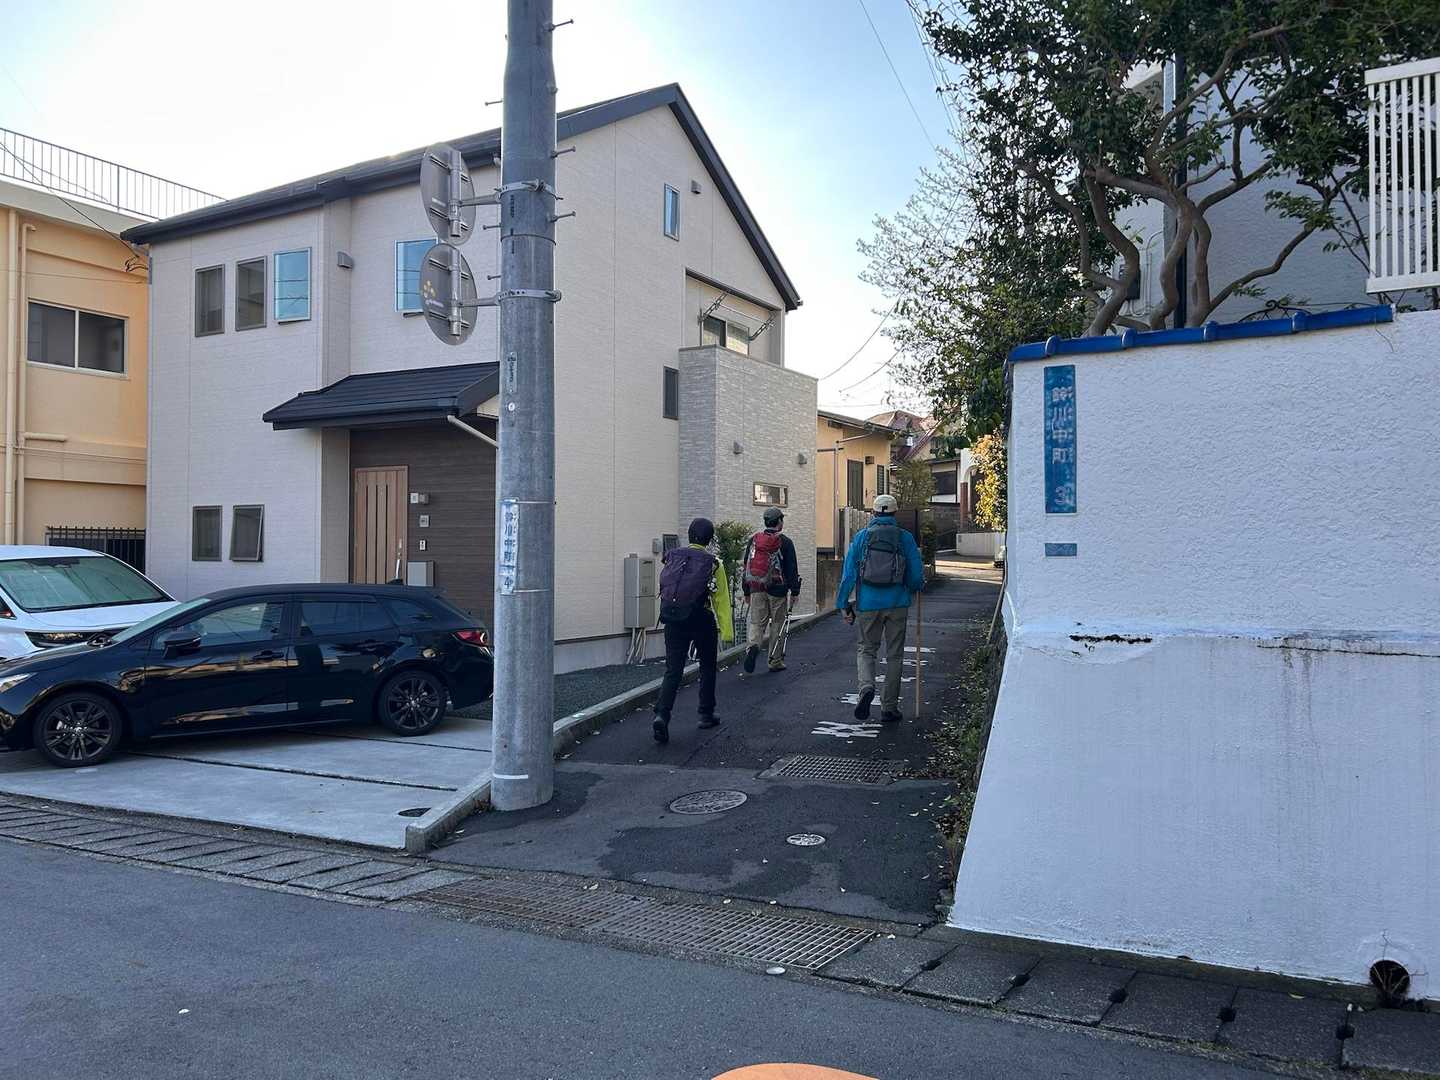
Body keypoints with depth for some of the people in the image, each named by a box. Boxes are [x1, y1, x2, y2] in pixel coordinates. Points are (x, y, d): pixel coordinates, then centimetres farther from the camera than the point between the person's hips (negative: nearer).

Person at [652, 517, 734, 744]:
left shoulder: (672, 558, 4)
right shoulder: (714, 564, -6)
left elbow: (665, 589, 13)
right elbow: (721, 600, -6)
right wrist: (727, 631, -5)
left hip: (673, 621, 2)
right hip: (701, 621, -2)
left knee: (673, 670, 4)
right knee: (707, 668, 18)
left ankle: (661, 714, -15)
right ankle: (706, 715, 25)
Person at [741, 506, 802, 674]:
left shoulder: (753, 540, 7)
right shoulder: (785, 542, -5)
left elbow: (746, 567, 12)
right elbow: (792, 569, -7)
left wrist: (747, 591, 18)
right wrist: (794, 592, -1)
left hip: (756, 590, 3)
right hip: (777, 590, -3)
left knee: (757, 622, 8)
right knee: (777, 624, 8)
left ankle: (753, 646, -21)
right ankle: (775, 661, 14)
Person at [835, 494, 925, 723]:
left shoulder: (861, 536, 0)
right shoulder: (905, 538, -1)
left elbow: (849, 573, -2)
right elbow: (917, 577, -2)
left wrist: (844, 604, 5)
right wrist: (915, 587, 21)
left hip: (868, 604, 0)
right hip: (897, 605, 0)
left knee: (866, 649, 15)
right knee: (894, 655, 11)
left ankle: (866, 687, -13)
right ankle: (889, 708, 14)